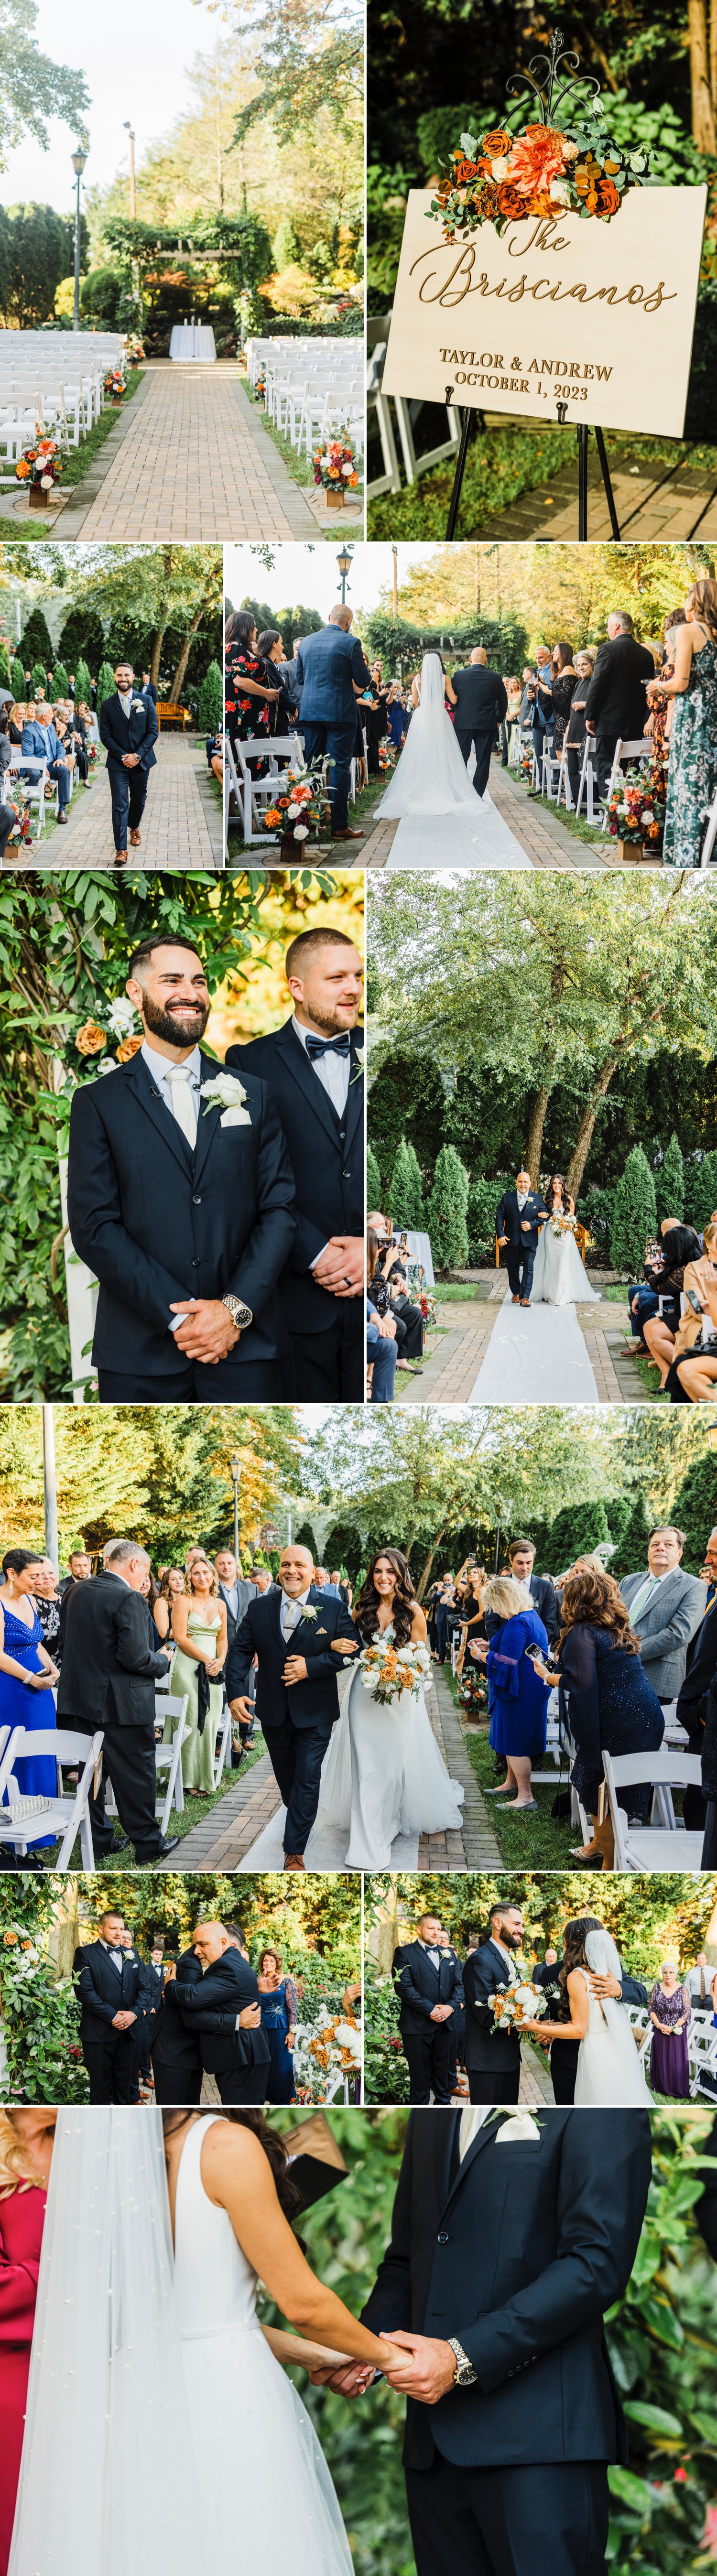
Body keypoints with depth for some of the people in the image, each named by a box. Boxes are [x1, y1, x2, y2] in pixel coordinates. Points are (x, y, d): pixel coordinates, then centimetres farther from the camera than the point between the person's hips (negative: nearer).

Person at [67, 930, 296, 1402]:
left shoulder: (253, 1094, 11)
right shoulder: (99, 1103, 4)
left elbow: (280, 1210, 5)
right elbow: (94, 1227, -5)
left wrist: (236, 1309, -9)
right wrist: (180, 1316, -13)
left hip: (245, 1346, 2)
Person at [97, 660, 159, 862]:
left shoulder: (146, 701, 1)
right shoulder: (107, 705, 0)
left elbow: (153, 731, -2)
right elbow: (105, 735, -2)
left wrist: (137, 755, -12)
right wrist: (123, 756, -13)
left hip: (141, 761, 2)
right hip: (118, 763, -2)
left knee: (139, 800, 17)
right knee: (120, 805, -9)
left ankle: (134, 827, 47)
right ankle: (121, 850, -14)